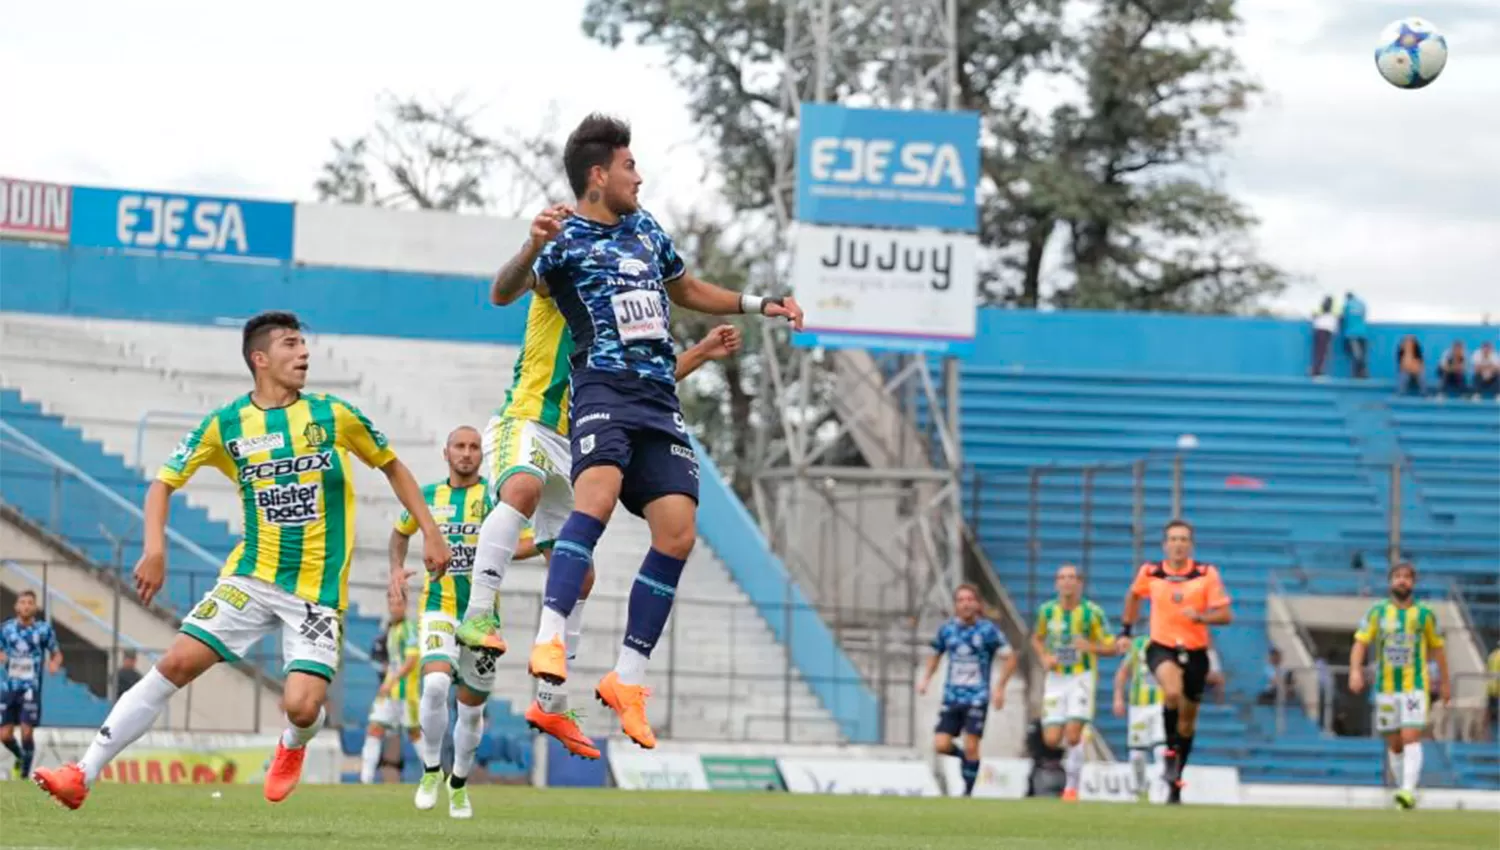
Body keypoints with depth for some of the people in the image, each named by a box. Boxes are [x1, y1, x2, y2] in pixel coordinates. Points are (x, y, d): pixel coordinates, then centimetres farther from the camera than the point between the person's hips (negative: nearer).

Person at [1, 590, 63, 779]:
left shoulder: (44, 629, -2)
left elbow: (57, 654, 8)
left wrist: (54, 664, -15)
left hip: (31, 688, -3)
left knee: (27, 733, -10)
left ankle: (25, 774, 4)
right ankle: (20, 758, 33)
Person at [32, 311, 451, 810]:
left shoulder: (334, 416, -2)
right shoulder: (225, 426, -1)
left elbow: (392, 467, 13)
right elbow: (165, 482, 6)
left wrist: (430, 533, 7)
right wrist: (155, 550, -10)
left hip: (318, 589, -1)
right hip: (252, 577, 1)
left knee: (301, 707, -16)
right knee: (176, 665, -10)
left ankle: (292, 747, 25)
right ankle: (83, 775, -6)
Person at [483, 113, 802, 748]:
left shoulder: (646, 229, 22)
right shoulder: (567, 238, 0)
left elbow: (688, 291, 40)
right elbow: (503, 292, -17)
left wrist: (760, 305, 35)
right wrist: (534, 247, -35)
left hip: (660, 399, 7)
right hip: (603, 387, -7)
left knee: (677, 531, -6)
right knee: (598, 495, -33)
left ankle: (626, 680, 0)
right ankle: (549, 641, -40)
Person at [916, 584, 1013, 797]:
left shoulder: (988, 630, -6)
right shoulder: (947, 630, 5)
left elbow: (1010, 658, -2)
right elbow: (935, 654, 22)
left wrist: (1000, 688, -9)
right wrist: (926, 679, 6)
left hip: (977, 698, -3)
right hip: (952, 698, 3)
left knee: (971, 746, -10)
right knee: (941, 745, -8)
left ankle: (968, 792, 5)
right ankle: (964, 757, 24)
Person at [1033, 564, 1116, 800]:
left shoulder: (1092, 612, -9)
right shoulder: (1047, 611, 0)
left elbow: (1111, 647, -4)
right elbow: (1037, 638, 18)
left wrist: (1091, 647, -25)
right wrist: (1044, 657, -2)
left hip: (1082, 677, -3)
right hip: (1055, 677, 3)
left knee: (1072, 735, -17)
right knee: (1052, 740, -3)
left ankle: (1072, 786, -2)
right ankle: (1079, 741, 32)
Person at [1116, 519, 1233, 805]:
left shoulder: (1207, 574, -5)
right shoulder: (1150, 572, -1)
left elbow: (1226, 615, -7)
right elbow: (1134, 596, 20)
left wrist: (1200, 617, -25)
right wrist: (1126, 631, 18)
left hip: (1195, 652, 1)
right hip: (1162, 648, -1)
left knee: (1187, 722, 9)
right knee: (1173, 691, -34)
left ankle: (1175, 781, 26)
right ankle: (1171, 750, -12)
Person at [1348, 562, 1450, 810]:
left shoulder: (1425, 615, 4)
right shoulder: (1377, 612, 5)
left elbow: (1437, 648, 13)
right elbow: (1360, 643, -1)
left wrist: (1444, 683, 15)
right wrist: (1355, 670, -17)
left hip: (1415, 687, -2)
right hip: (1385, 687, 2)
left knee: (1411, 738, -17)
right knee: (1394, 744, 7)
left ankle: (1408, 791, -25)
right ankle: (1403, 788, 20)